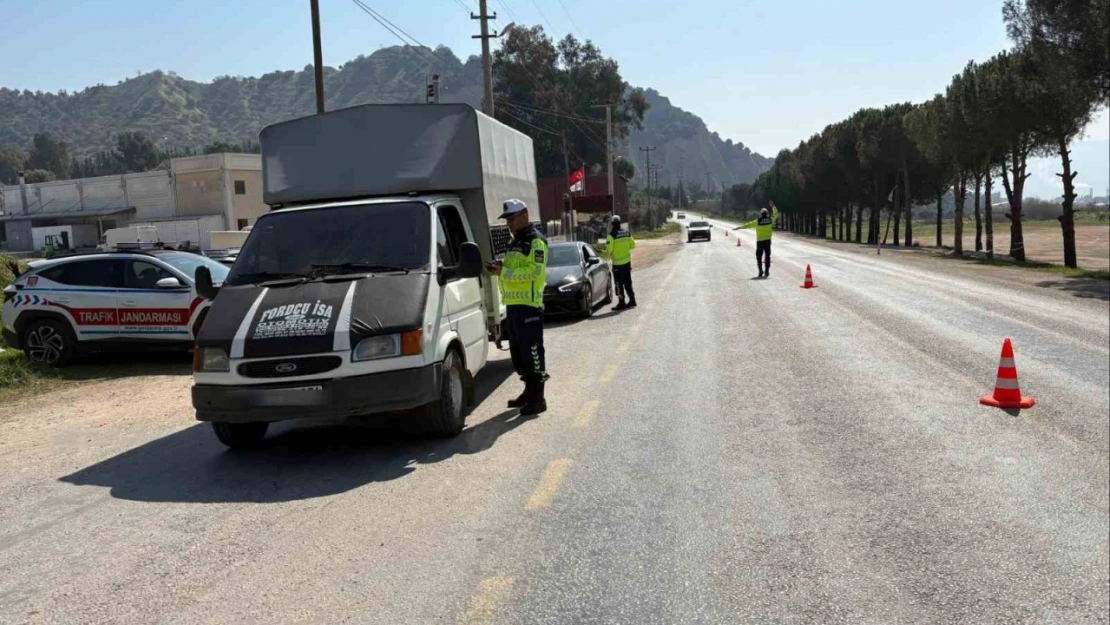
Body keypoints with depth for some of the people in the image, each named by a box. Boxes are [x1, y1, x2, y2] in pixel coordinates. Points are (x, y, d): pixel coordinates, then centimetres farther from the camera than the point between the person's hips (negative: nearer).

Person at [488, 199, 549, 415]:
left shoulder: (536, 241, -8)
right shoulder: (514, 242, 22)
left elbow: (534, 271, -19)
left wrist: (504, 271, -21)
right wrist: (501, 267, 7)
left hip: (529, 303, -10)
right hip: (513, 302, 10)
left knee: (532, 350, -9)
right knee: (517, 350, 14)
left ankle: (538, 398, -5)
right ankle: (529, 392, 25)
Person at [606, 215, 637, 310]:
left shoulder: (611, 235, -16)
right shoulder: (627, 233, 3)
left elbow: (609, 249, -19)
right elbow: (633, 245, 10)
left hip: (617, 263, -6)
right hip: (627, 262, 6)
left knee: (619, 284, 1)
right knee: (628, 282, 17)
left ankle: (621, 304, 2)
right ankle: (632, 301, 22)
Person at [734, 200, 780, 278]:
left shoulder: (758, 221, -7)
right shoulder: (770, 220, 0)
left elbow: (749, 224, -5)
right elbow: (776, 214, 16)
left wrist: (739, 227, 2)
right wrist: (773, 206, 26)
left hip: (760, 241, -2)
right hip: (768, 241, 2)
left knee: (759, 256, 8)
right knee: (767, 256, 6)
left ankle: (761, 271, 2)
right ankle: (767, 272, 3)